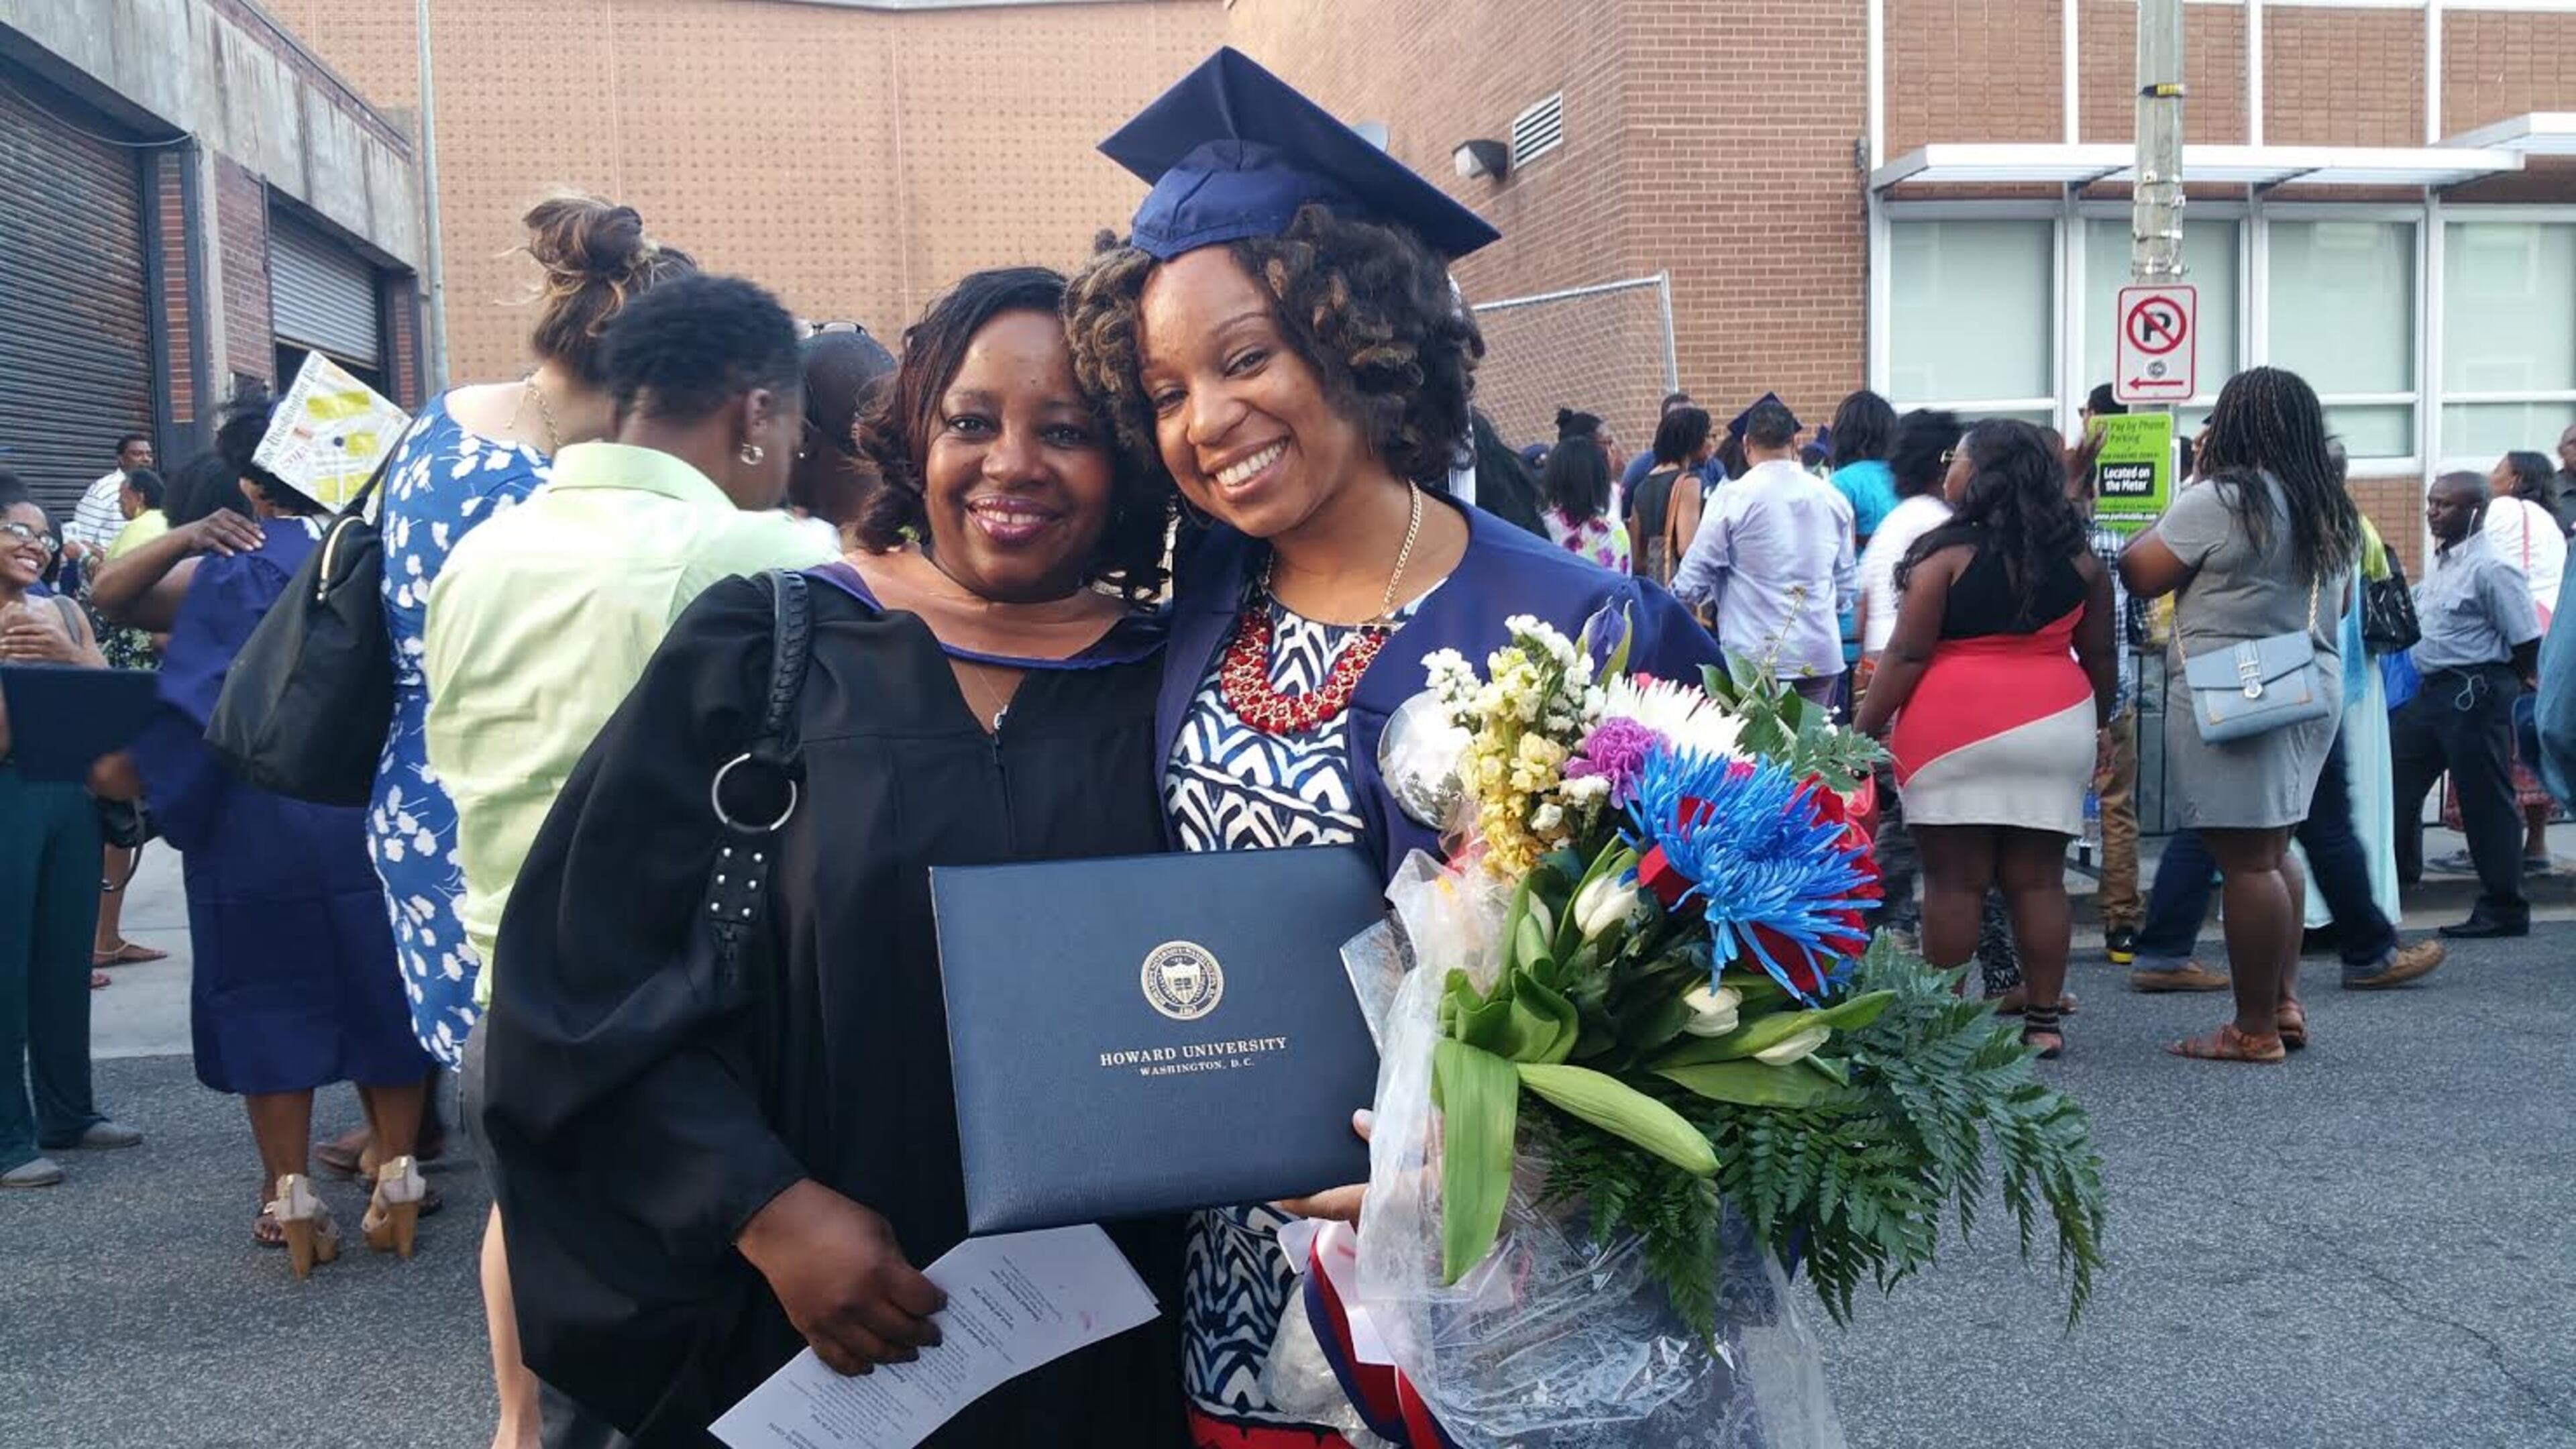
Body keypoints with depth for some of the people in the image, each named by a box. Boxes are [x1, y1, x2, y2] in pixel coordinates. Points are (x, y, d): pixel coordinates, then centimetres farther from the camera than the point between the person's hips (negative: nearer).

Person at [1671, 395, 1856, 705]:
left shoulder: (1733, 498, -7)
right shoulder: (1833, 499, 7)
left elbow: (1691, 584, -4)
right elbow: (1847, 585, 15)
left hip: (1755, 658, -4)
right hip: (1820, 658, 4)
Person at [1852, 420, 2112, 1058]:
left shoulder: (1948, 553, -8)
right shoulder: (2079, 558, 7)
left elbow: (1907, 655, -9)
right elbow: (2100, 657, 12)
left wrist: (1863, 728, -3)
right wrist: (2098, 724, 26)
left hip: (1957, 728, -4)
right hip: (2054, 728, 4)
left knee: (1954, 880, 0)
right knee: (2038, 880, 7)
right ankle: (2041, 1020, 10)